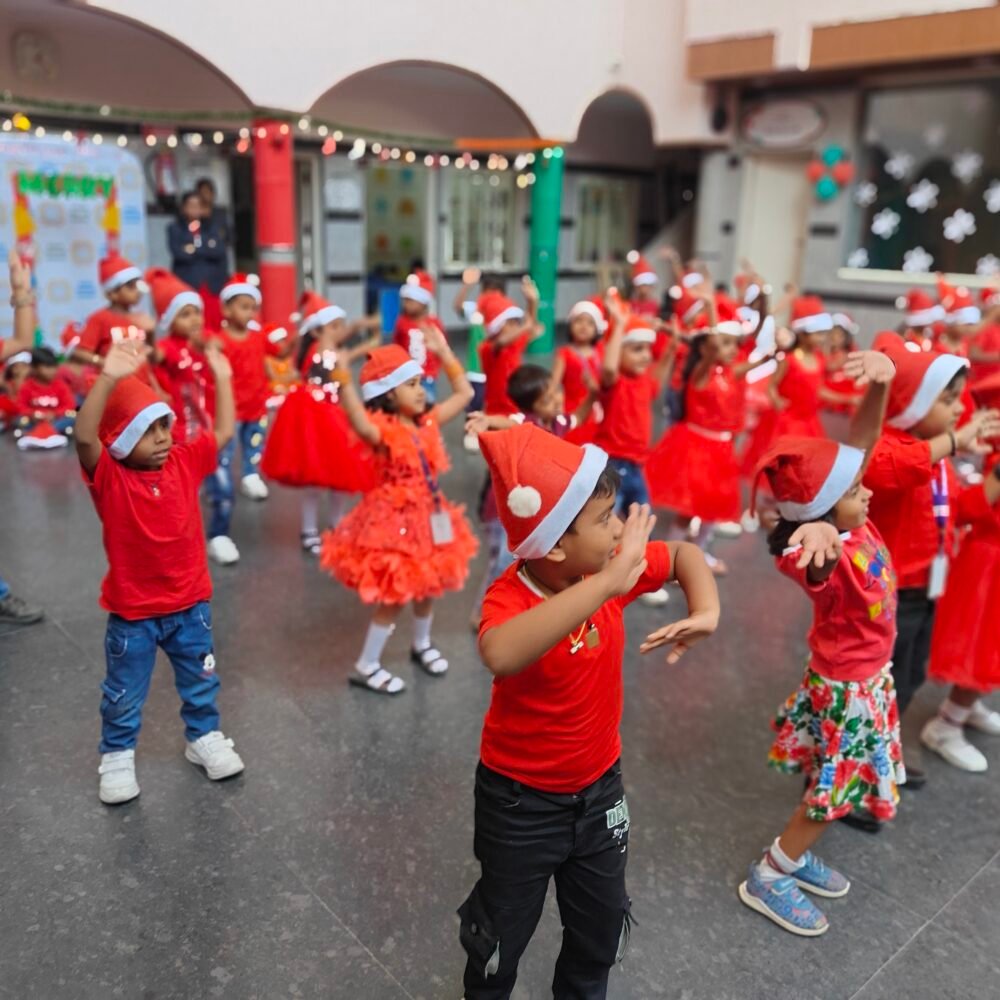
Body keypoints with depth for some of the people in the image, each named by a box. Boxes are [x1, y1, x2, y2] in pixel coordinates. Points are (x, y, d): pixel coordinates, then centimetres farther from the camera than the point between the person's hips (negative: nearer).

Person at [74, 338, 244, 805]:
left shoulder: (185, 463, -5)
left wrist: (221, 377, -5)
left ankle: (204, 738, 43)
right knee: (124, 692, 15)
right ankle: (117, 757, 37)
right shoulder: (109, 477, -19)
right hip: (132, 612, -3)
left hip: (190, 603, 4)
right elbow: (84, 437, -37)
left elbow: (224, 432, 1)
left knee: (201, 680, 21)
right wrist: (109, 377, -48)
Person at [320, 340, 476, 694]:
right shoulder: (383, 431, -21)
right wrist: (342, 376, -54)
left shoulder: (428, 423, 1)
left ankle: (422, 644, 46)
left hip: (427, 516, 7)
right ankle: (366, 666, 15)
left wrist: (444, 353, 6)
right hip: (393, 520, -7)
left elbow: (464, 393, 9)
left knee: (426, 584, 21)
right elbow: (360, 424, -45)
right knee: (394, 595, -1)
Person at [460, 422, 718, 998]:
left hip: (599, 786, 5)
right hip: (522, 799, -5)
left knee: (601, 929, 26)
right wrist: (606, 584, -57)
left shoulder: (609, 566, -15)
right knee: (504, 933, 20)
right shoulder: (510, 599, -33)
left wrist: (706, 612, -19)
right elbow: (501, 656, -57)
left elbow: (684, 554, 2)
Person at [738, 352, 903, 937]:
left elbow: (861, 444, -18)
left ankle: (796, 856, 42)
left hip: (867, 678, 8)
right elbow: (812, 558, -60)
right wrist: (818, 533, -84)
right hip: (848, 689, -8)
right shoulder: (827, 557, -33)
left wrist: (881, 383, -35)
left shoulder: (852, 521, -12)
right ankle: (767, 880, 23)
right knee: (834, 792, 7)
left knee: (837, 788, 22)